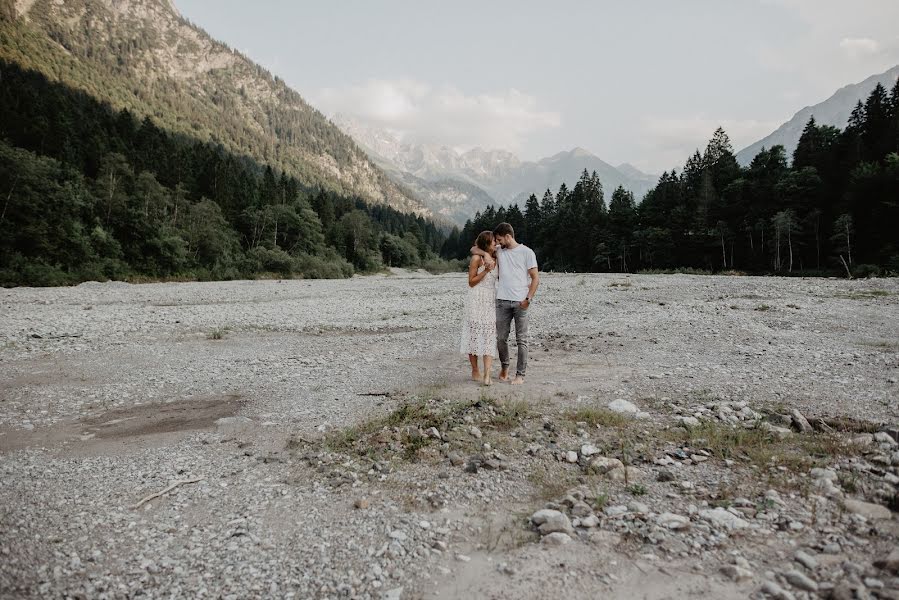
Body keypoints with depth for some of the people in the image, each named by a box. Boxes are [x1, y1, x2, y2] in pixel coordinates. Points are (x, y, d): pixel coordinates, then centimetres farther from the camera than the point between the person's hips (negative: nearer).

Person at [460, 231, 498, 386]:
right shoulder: (476, 258, -6)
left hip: (491, 301, 5)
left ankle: (487, 374, -9)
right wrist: (486, 270, -16)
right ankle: (475, 372, 14)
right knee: (475, 334, 2)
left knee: (490, 336, -4)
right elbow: (471, 282, -7)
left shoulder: (496, 259, 11)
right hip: (476, 301, -5)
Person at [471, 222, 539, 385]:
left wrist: (528, 299, -10)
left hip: (521, 302, -4)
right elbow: (474, 249, 16)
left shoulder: (527, 252, 1)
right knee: (501, 338, 7)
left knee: (521, 340, 0)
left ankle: (520, 374, 7)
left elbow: (535, 278, 0)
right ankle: (504, 366, 30)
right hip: (502, 301, 4)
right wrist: (485, 253, -5)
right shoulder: (498, 250, 12)